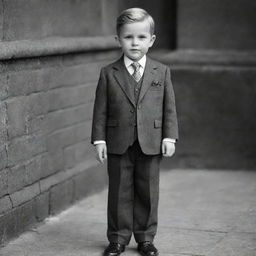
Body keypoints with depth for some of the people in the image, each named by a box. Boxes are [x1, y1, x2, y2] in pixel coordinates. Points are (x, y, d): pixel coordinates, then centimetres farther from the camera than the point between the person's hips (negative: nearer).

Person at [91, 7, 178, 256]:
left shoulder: (161, 72, 2)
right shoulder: (108, 74, 0)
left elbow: (169, 107, 4)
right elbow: (100, 109, 1)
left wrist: (169, 137, -3)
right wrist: (99, 139, -5)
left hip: (150, 144, 1)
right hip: (118, 144, -1)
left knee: (148, 192, 9)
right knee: (119, 193, 7)